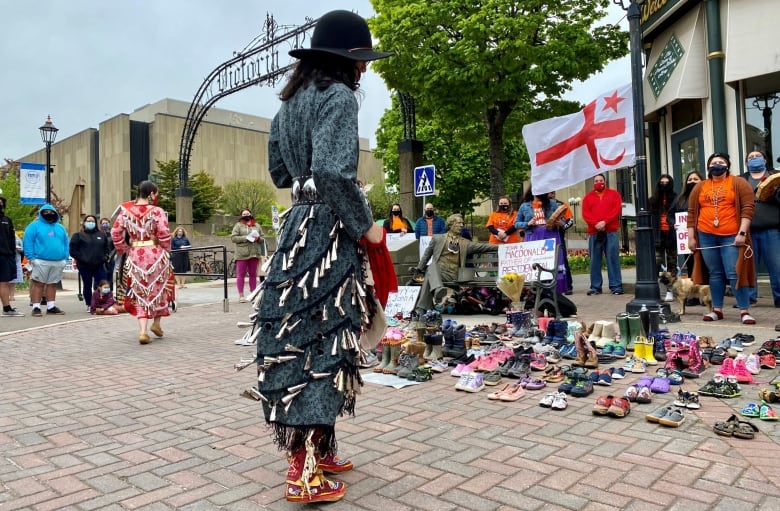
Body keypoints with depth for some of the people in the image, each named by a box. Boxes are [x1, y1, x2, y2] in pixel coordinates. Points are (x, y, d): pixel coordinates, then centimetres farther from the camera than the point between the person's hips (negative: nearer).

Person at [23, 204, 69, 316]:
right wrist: (31, 257, -13)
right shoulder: (34, 226, 2)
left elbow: (65, 243, 17)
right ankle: (36, 308, -1)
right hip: (41, 261, -5)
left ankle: (51, 307, 14)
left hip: (58, 262, 5)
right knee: (38, 284, -3)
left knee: (52, 284, 9)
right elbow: (27, 241, -5)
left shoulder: (60, 227, 18)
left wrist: (65, 258, 7)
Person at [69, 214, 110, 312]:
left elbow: (106, 248, 22)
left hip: (99, 265, 3)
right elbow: (72, 250, -3)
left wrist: (105, 257, 5)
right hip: (85, 266, -3)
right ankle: (89, 305, 13)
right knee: (87, 286, 5)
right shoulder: (78, 235, 3)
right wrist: (81, 258, -11)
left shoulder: (102, 235, 15)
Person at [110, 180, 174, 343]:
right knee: (159, 289, 19)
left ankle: (143, 330, 1)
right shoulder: (157, 211, -9)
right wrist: (166, 251, 3)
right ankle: (156, 323, 24)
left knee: (139, 293, 10)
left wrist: (124, 250, 13)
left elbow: (115, 233, 2)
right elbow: (164, 235, -13)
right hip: (155, 254, -3)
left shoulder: (126, 210, 3)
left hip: (134, 256, 3)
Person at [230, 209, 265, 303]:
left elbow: (262, 239, 16)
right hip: (242, 254, -3)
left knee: (253, 274, 8)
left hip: (254, 254, 3)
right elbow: (233, 237, -5)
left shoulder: (256, 226, 16)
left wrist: (258, 238, -6)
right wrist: (246, 238, -14)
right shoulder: (238, 225, 5)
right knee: (241, 274, -3)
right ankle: (241, 295, 1)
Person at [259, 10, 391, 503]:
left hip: (297, 226, 9)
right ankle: (306, 470, 3)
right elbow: (332, 171, -23)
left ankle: (317, 449, 24)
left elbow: (280, 173, 24)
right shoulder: (338, 96, -9)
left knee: (299, 336, 11)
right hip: (328, 230, -9)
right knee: (323, 338, -4)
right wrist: (364, 226, -14)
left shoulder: (290, 101, 18)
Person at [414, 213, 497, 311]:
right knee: (432, 266, -38)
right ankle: (438, 289, -62)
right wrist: (420, 268, 12)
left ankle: (421, 308, -40)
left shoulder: (465, 243, 20)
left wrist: (498, 247, -2)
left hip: (451, 275, 0)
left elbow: (481, 246, 10)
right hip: (436, 270, 0)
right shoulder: (438, 238, 19)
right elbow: (427, 253, 20)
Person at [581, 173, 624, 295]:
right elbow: (585, 213, 3)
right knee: (595, 260, 1)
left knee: (613, 258, -3)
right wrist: (595, 224, -12)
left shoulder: (613, 194, 13)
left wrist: (605, 222, -13)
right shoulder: (588, 197, 15)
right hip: (594, 232, 1)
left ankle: (616, 286, 0)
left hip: (610, 231, -1)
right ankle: (595, 287, 5)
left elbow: (617, 209, 0)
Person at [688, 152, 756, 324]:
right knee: (715, 274, 9)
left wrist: (742, 233, -14)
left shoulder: (738, 183, 2)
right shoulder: (700, 187, 11)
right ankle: (717, 310, 16)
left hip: (731, 236, -3)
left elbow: (748, 208, -5)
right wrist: (691, 237, 6)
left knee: (735, 273, -7)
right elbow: (692, 213, 11)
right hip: (706, 236, 3)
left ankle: (745, 311, 1)